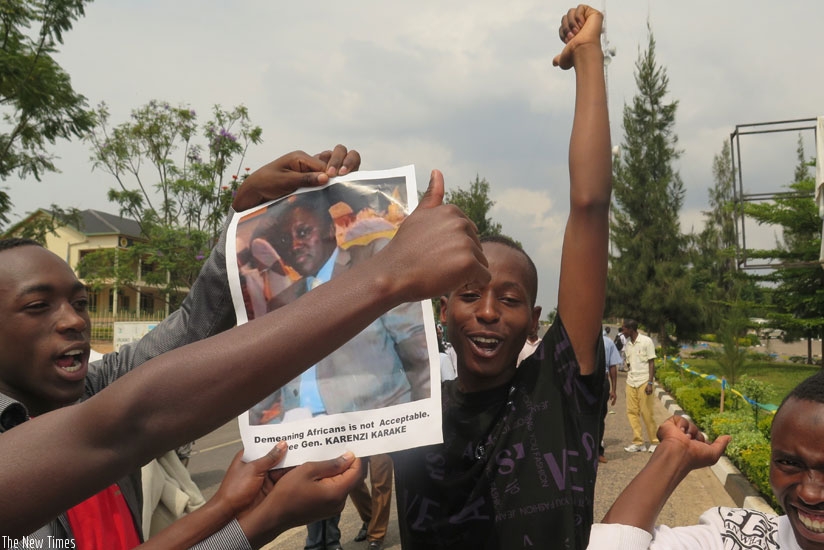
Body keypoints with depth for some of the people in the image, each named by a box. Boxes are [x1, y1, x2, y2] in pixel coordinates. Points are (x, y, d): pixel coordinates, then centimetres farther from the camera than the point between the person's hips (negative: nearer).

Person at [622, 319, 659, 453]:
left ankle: (654, 442, 11)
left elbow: (651, 363, -6)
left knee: (646, 413, -3)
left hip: (644, 381, -5)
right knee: (632, 412, 2)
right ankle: (638, 442, 9)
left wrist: (650, 382, -12)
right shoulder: (627, 343, 11)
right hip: (631, 382, 5)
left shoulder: (646, 341, -6)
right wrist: (628, 379, 10)